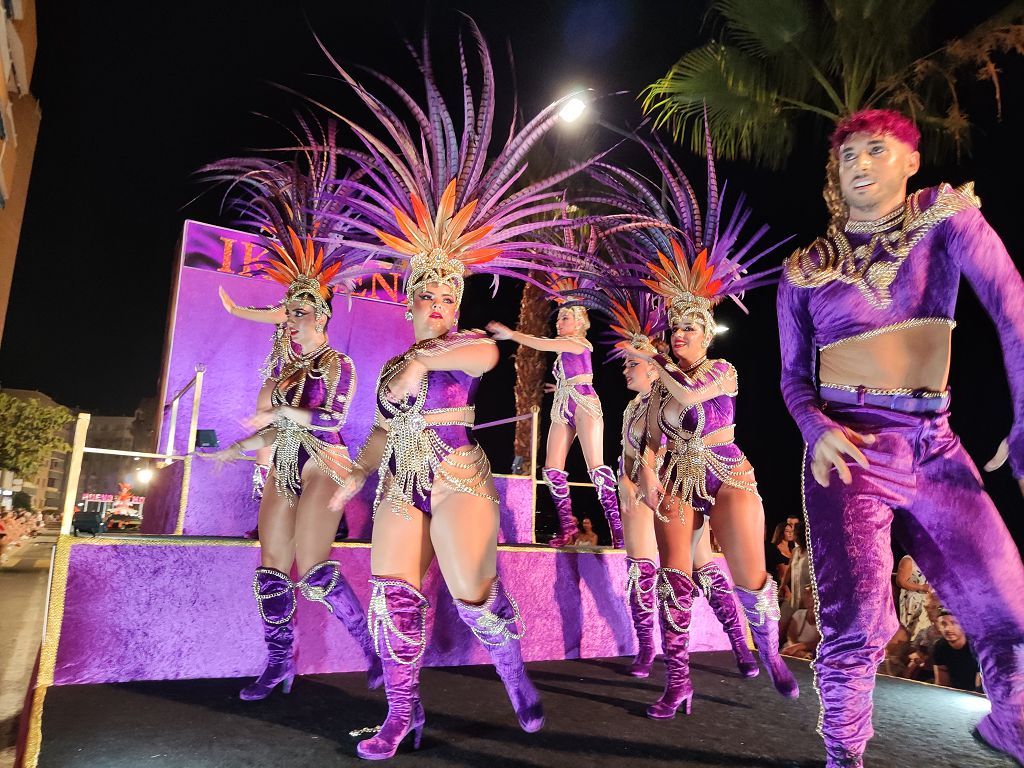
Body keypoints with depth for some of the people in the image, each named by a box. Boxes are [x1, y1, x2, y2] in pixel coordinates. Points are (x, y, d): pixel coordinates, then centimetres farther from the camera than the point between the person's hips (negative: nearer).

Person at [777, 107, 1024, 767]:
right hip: (847, 451, -1)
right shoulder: (807, 270, 5)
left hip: (934, 448, 2)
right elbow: (794, 376, 8)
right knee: (856, 620, -8)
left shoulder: (946, 214, 3)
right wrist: (818, 428, -13)